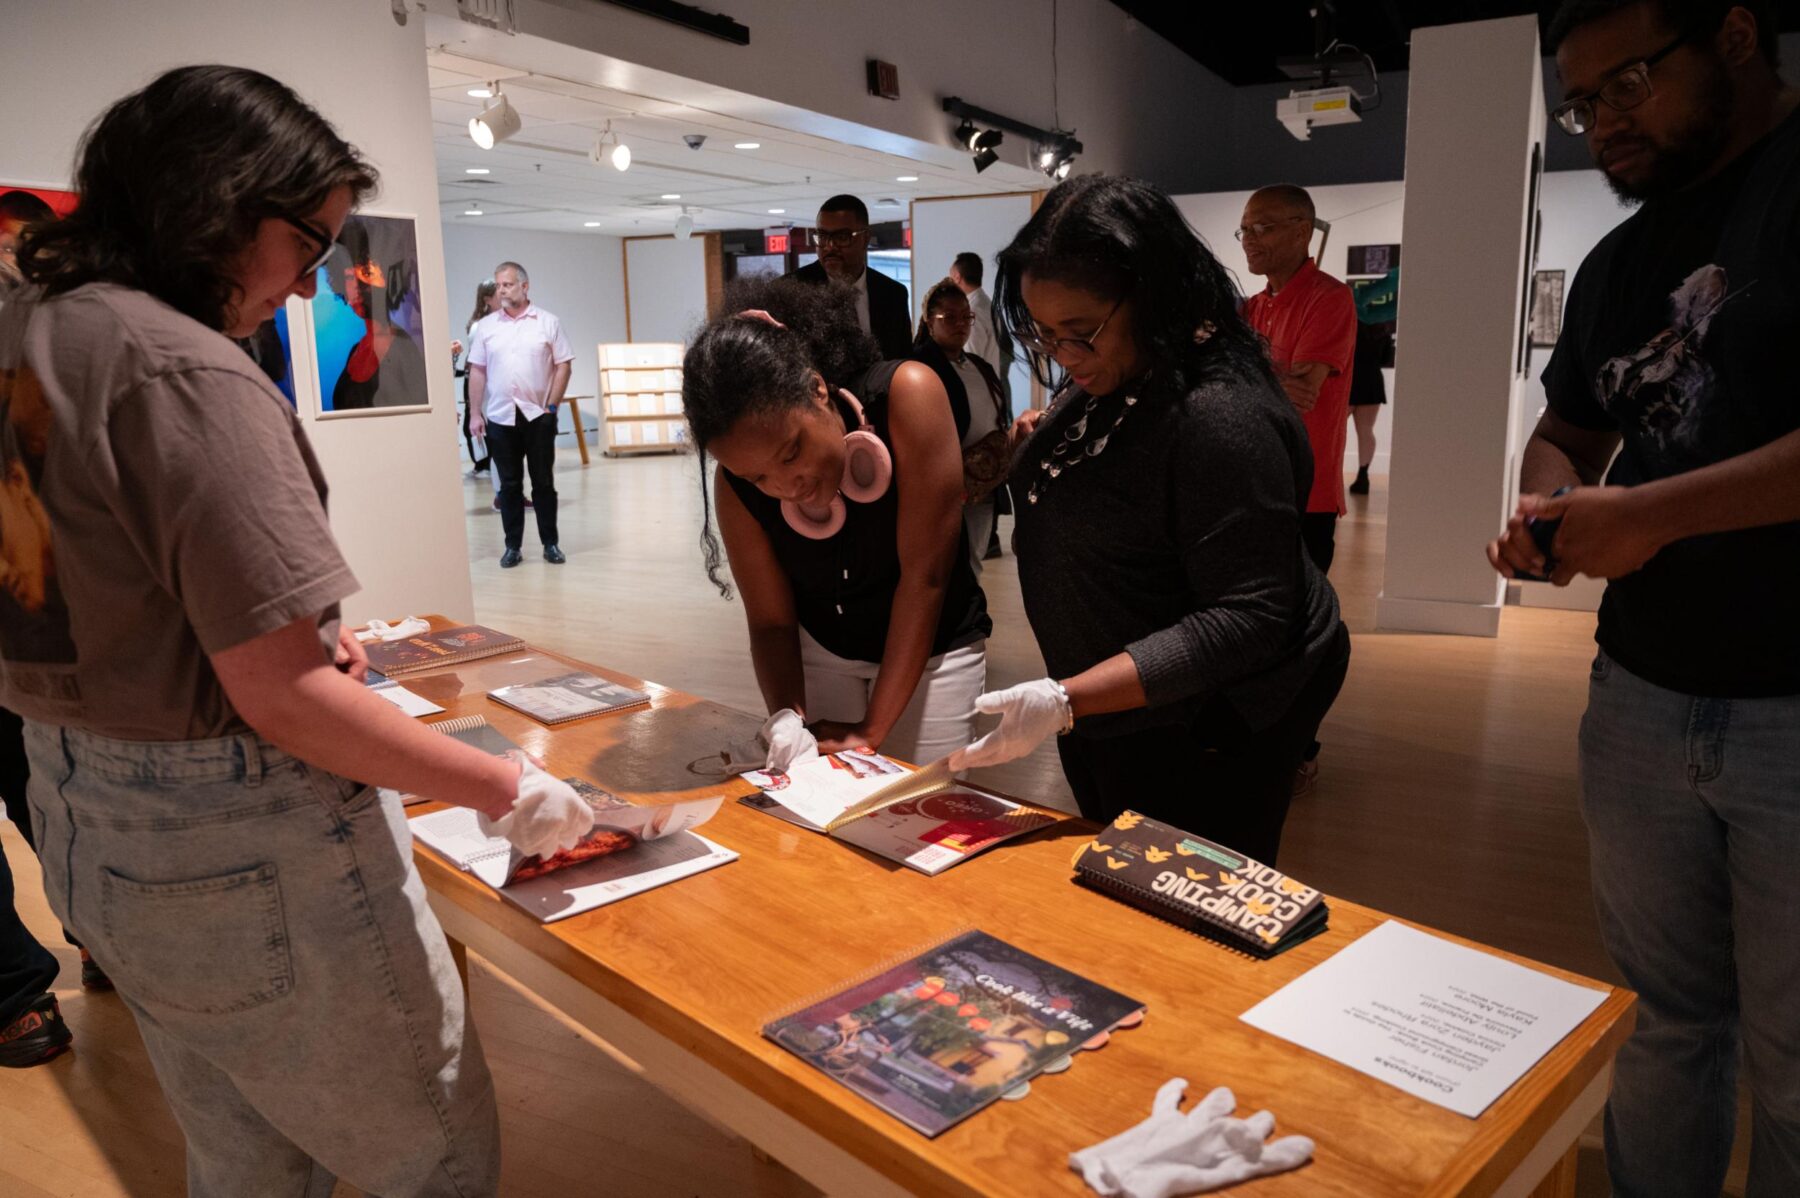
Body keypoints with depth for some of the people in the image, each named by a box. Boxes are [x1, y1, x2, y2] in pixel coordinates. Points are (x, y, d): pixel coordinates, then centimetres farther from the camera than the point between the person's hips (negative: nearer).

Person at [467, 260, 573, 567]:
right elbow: (477, 371, 8)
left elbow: (562, 366, 1)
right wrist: (475, 413, 1)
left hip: (538, 415, -1)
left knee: (543, 482, 5)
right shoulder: (485, 326, 7)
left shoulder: (548, 322, 1)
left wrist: (551, 406, -7)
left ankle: (550, 544, 14)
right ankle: (513, 546, 13)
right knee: (510, 484, 6)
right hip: (499, 417, 2)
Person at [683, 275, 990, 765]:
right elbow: (771, 623, -10)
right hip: (819, 649, 2)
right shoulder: (738, 484, -20)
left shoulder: (907, 396, -30)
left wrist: (872, 728, -24)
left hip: (932, 647, -2)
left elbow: (925, 576, -28)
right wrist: (787, 719, -30)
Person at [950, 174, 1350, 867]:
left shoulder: (1219, 418, -30)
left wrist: (1067, 700, -36)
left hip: (1202, 733, -9)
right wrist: (1046, 448, 1)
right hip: (1110, 714, 9)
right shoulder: (1108, 383, 0)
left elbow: (1247, 619, -31)